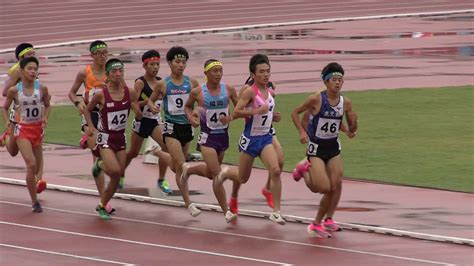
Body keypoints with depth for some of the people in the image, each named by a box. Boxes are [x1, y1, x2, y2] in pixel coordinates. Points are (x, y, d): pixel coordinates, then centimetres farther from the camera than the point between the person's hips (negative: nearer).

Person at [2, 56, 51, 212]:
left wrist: (45, 118, -7)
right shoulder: (14, 90, -9)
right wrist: (7, 121, -11)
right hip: (22, 129, -3)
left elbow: (47, 106, 11)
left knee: (36, 167, 12)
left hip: (37, 128, 3)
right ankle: (35, 202, -9)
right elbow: (5, 108, 6)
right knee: (31, 164, -17)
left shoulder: (42, 88, -5)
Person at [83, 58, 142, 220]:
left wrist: (137, 110, -19)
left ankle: (102, 206, 28)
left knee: (117, 177, 7)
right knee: (115, 171, -23)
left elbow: (139, 116, 2)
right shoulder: (101, 94, -15)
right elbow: (87, 110, 2)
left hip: (120, 137, 5)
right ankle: (100, 165, 12)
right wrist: (91, 126, -11)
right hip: (105, 137, -5)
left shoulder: (130, 93, -5)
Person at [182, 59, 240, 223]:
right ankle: (226, 212, -7)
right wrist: (191, 118, -9)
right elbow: (187, 106, 10)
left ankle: (189, 169, 49)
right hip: (207, 137, -4)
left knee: (211, 173, 19)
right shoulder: (198, 92, -8)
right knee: (216, 175, -14)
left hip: (223, 135, 4)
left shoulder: (229, 90, -4)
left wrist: (231, 117, -14)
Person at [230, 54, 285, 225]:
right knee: (243, 177, 11)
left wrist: (274, 117, 2)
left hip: (265, 138, 5)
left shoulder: (270, 92, 5)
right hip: (250, 139, -5)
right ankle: (233, 198, 46)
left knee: (275, 171, -17)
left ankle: (276, 211, -15)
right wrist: (257, 111, -31)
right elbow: (235, 113, -24)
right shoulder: (250, 92, -15)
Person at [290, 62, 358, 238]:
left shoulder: (345, 103, -3)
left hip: (333, 147, 5)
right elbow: (295, 113, -4)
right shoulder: (316, 99, -16)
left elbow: (351, 132, 6)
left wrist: (353, 124, -17)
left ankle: (327, 220, 10)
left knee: (336, 185, -5)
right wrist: (301, 131, -16)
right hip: (316, 148, -5)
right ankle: (305, 170, 19)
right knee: (324, 188, -12)